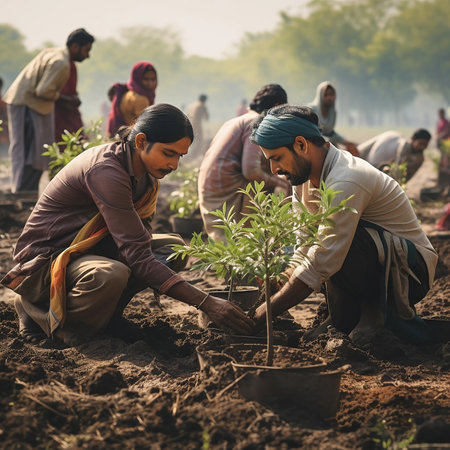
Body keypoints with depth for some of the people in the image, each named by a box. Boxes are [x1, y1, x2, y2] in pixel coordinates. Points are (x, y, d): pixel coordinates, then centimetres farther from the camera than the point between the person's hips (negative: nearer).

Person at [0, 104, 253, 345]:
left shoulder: (141, 169, 0)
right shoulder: (106, 171, -28)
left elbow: (140, 236, 7)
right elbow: (136, 255, -32)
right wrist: (206, 303, -35)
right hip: (46, 258, -9)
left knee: (173, 248, -1)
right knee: (110, 275, -39)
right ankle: (41, 311, -11)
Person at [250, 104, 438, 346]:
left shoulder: (345, 181, -27)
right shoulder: (303, 176, 1)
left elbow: (321, 265, -31)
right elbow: (303, 251, 4)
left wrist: (261, 315, -27)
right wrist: (273, 290, -12)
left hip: (410, 274, -9)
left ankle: (374, 312, -12)